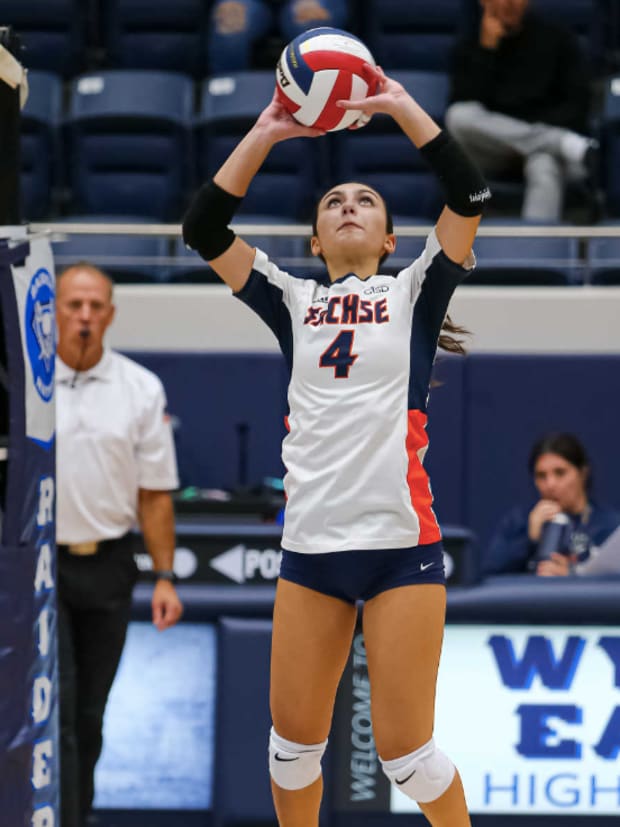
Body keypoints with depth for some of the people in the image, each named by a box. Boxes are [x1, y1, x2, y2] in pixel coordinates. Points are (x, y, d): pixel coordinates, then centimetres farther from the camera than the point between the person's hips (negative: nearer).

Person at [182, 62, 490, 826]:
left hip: (402, 542, -3)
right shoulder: (293, 303, 13)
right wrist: (265, 133, 1)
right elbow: (202, 229, 6)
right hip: (310, 543, 3)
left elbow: (469, 196, -4)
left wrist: (398, 105, -3)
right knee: (294, 738, 5)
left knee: (404, 748, -4)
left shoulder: (413, 293, 8)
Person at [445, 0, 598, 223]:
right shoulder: (469, 49, 9)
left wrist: (540, 128, -13)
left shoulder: (557, 39, 8)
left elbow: (577, 105, 3)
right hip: (493, 155, 2)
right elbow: (465, 109, -7)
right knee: (459, 116, -32)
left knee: (544, 169, -39)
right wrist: (487, 49, -10)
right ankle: (569, 146, -35)